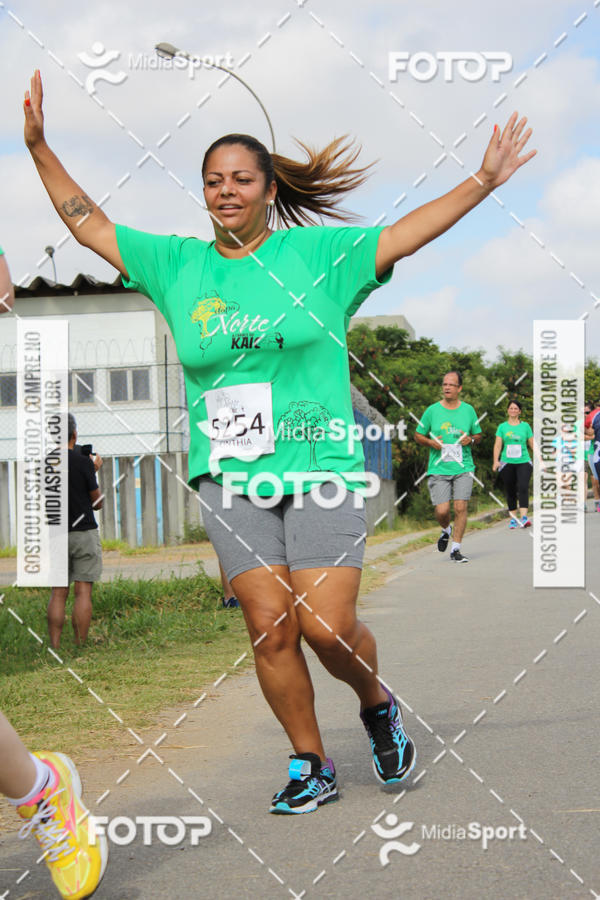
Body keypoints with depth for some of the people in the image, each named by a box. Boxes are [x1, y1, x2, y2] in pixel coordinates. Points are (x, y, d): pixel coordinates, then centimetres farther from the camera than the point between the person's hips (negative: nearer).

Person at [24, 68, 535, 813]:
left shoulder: (317, 253, 2)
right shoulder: (176, 265, 9)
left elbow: (406, 234, -2)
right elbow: (88, 224, 14)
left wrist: (483, 181, -10)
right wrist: (39, 146, 9)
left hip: (320, 469, -2)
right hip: (228, 477, 2)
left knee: (328, 626, -10)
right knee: (270, 628, -1)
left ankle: (378, 705, 22)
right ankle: (310, 765, 15)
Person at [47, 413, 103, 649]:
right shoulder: (83, 462, -10)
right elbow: (97, 502, -2)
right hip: (83, 532, -4)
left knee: (58, 593, 6)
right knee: (83, 592, -1)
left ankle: (55, 647, 2)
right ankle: (80, 647, -2)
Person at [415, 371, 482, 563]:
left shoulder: (468, 410, 7)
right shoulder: (432, 410, 4)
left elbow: (478, 435, 18)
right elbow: (418, 435, 12)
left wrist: (471, 439, -5)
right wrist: (431, 442, -9)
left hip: (463, 468, 1)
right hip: (438, 469, -1)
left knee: (460, 507, -10)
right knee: (442, 510, -8)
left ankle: (456, 549, 1)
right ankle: (446, 530, 27)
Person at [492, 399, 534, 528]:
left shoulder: (525, 426, 9)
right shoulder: (502, 427, 9)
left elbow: (532, 444, 13)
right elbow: (498, 445, 5)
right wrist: (496, 461, -8)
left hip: (523, 462, -1)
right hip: (507, 463, 1)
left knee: (523, 488, -20)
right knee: (510, 492, 5)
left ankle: (524, 517, -28)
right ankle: (514, 518, 18)